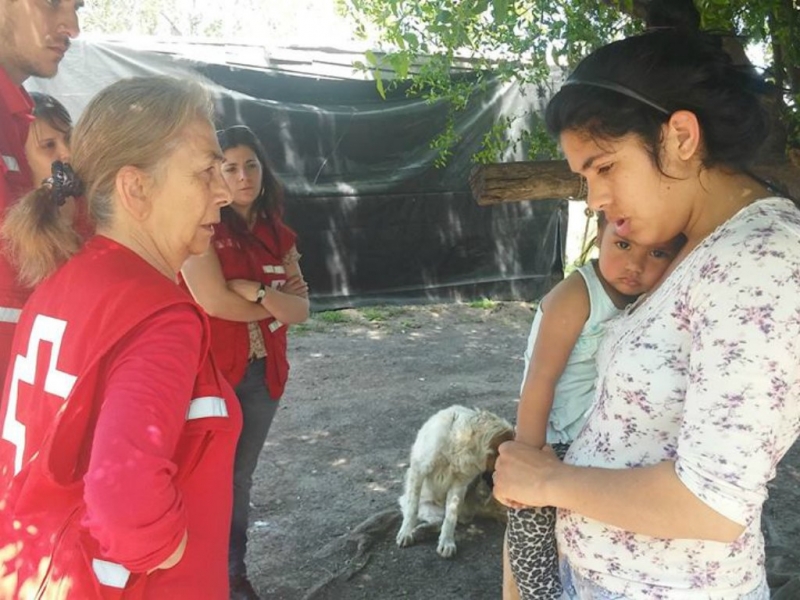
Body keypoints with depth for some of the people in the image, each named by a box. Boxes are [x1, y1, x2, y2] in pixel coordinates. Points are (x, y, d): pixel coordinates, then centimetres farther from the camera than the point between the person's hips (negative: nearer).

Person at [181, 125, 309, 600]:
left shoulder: (278, 235, 9)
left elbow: (302, 309, 1)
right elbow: (213, 301, -18)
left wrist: (253, 291, -14)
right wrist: (276, 300, -7)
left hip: (264, 374, 5)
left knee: (240, 478, 16)